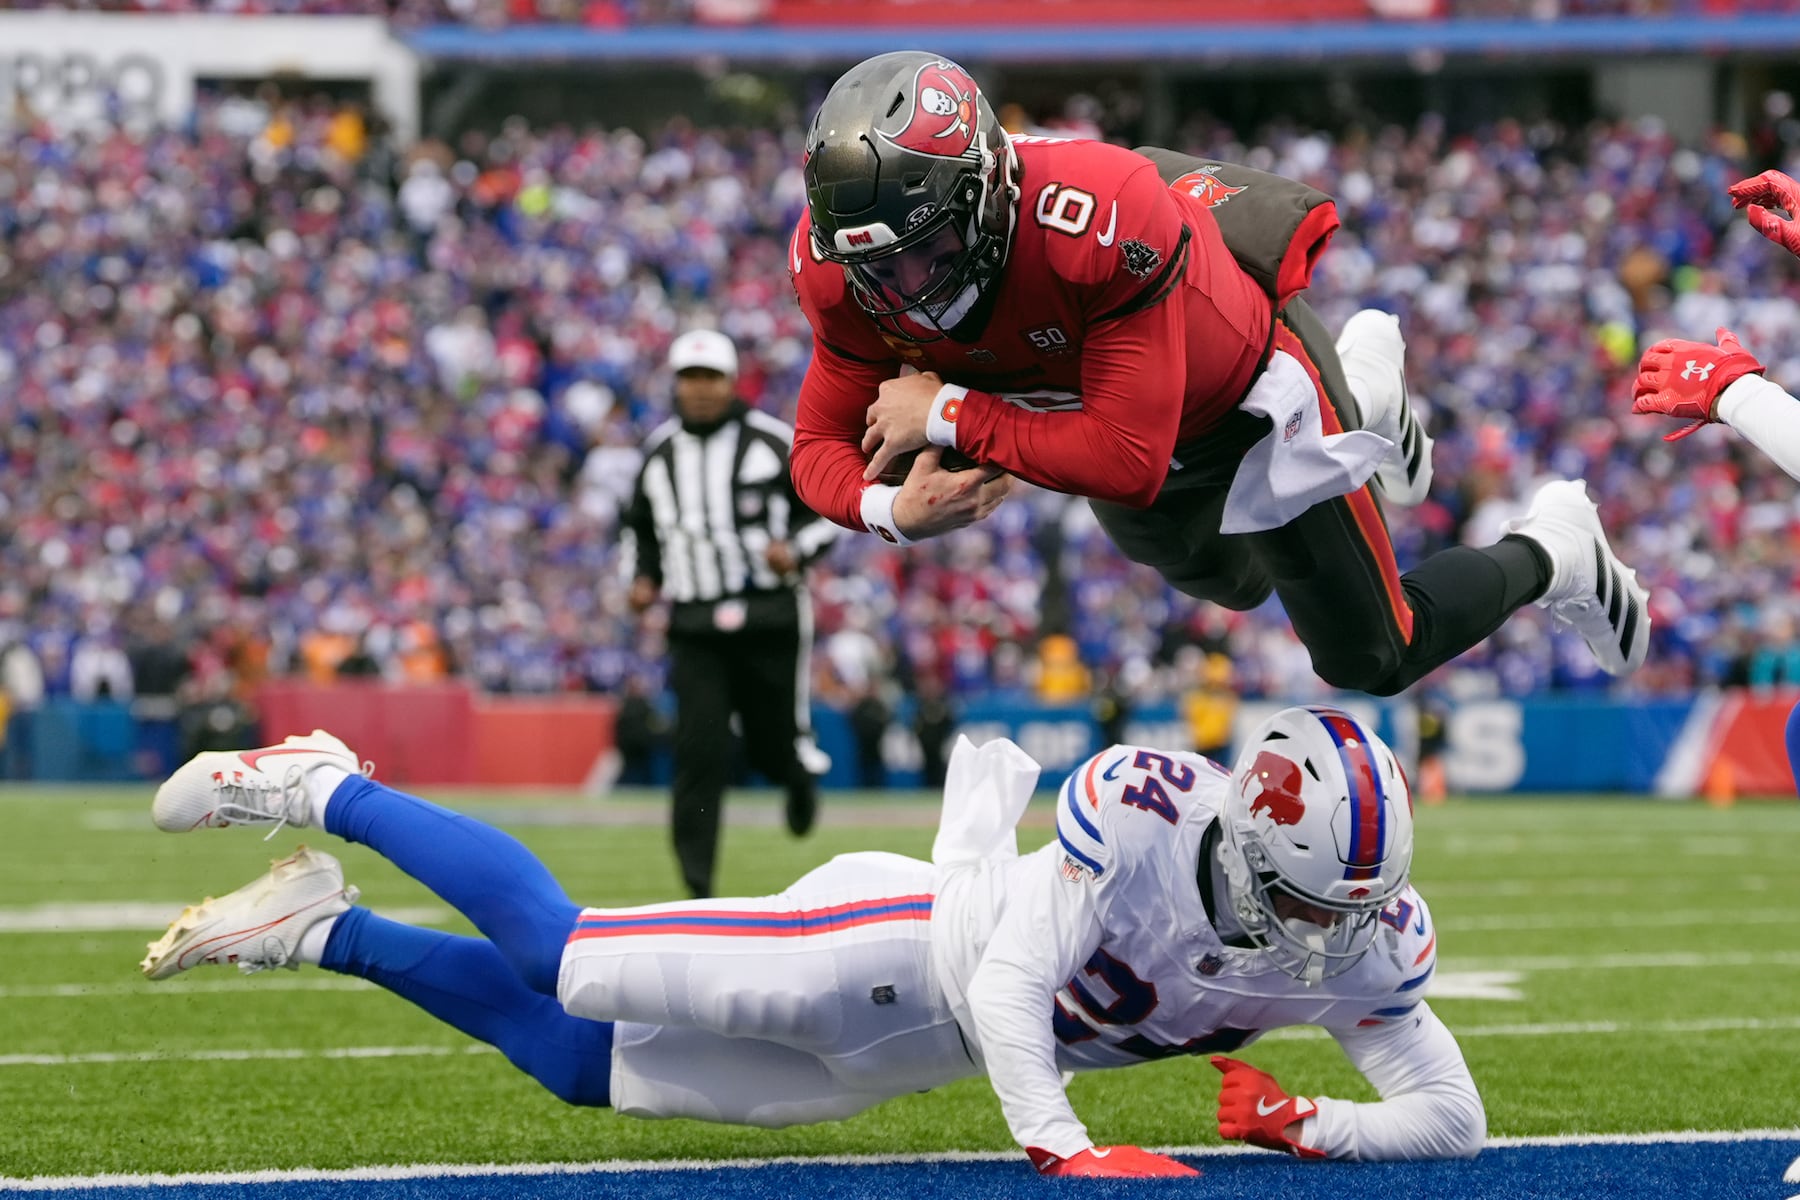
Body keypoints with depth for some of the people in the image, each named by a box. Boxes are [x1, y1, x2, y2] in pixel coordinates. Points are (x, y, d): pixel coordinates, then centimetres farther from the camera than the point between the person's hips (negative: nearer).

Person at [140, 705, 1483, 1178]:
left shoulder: (1362, 940, -13)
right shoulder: (1148, 807, -30)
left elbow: (1453, 1118, -10)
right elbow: (1014, 977, -29)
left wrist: (1306, 1126, -26)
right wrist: (1056, 1140, -40)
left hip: (901, 1050, 6)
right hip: (889, 951, -6)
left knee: (576, 1060, 13)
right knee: (560, 954, -6)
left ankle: (325, 930, 29)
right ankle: (328, 790, 17)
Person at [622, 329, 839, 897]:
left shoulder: (773, 441, -1)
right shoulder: (660, 451, 9)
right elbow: (639, 527, 24)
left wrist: (797, 549, -13)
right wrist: (642, 579, 6)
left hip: (771, 619, -2)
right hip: (696, 628, 2)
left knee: (773, 742, 6)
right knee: (701, 749, -12)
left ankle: (799, 772, 46)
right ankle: (696, 880, -10)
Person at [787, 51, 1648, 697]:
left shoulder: (1100, 222, -47)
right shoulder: (838, 262, -30)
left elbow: (1130, 461, -46)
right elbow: (824, 445, -22)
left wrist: (952, 417, -43)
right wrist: (896, 508, -44)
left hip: (1247, 400, -6)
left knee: (1371, 660, 10)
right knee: (1232, 583, 35)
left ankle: (1550, 555, 36)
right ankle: (1359, 396, 56)